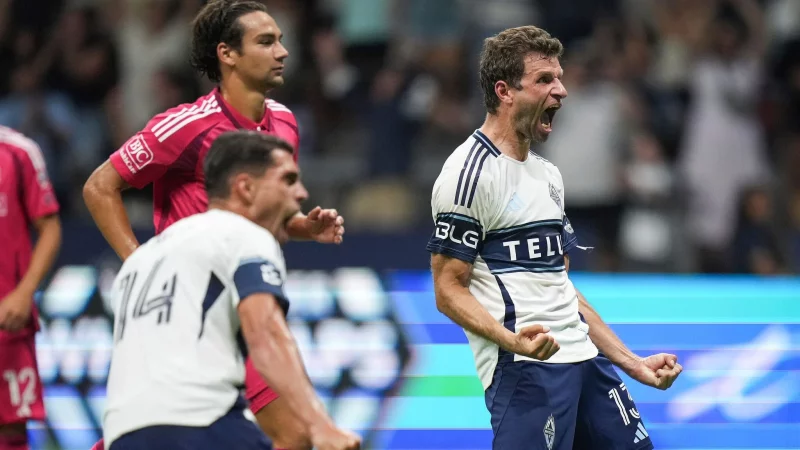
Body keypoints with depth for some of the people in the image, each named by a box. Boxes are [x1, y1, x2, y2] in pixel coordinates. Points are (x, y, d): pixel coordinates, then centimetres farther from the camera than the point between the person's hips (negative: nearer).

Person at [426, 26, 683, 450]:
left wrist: (632, 363, 19)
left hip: (585, 360, 8)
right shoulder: (469, 172, -8)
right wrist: (512, 340, -27)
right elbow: (449, 290, -11)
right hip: (524, 367, -8)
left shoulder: (548, 175, 19)